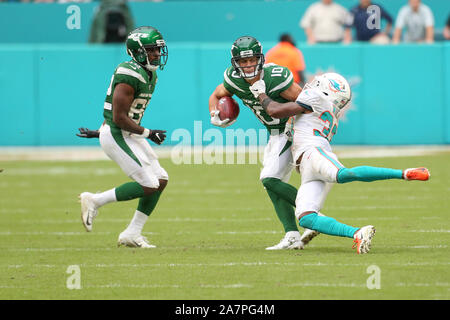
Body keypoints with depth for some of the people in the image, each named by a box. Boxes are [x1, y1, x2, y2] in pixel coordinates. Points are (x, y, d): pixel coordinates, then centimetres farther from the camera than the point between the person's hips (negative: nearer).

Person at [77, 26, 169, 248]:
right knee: (148, 185, -12)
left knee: (161, 180, 6)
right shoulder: (130, 76, -20)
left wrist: (100, 132, 22)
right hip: (116, 136, -10)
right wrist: (148, 133, -16)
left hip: (128, 135, 10)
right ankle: (94, 201, 1)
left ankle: (132, 234, 12)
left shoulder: (149, 76, 12)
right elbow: (119, 117, -22)